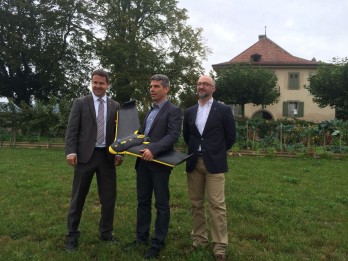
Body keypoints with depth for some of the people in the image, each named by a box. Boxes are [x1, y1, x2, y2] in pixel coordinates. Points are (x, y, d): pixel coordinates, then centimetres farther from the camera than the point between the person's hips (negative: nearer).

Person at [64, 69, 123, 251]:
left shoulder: (115, 106, 11)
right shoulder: (80, 103, 3)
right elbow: (72, 129, -3)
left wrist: (120, 153, -2)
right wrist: (71, 151, -15)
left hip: (107, 156, 3)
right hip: (85, 155, -2)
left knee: (109, 197, 8)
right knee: (78, 197, 6)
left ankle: (106, 233, 25)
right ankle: (72, 236, 19)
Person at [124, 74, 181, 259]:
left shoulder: (173, 111, -6)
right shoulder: (151, 111, 19)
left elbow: (173, 135, -19)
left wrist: (153, 149, -30)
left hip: (159, 163, -7)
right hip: (143, 162, 8)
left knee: (161, 204, 3)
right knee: (143, 201, 13)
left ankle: (158, 244, 12)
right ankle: (141, 237, 26)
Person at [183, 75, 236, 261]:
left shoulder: (223, 110, -1)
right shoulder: (189, 112, 11)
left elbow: (231, 136, 3)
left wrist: (216, 152, 8)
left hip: (214, 163, -4)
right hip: (194, 163, 4)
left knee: (217, 204, -5)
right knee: (196, 203, 10)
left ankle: (219, 246, 2)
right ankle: (199, 238, 23)